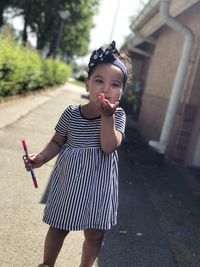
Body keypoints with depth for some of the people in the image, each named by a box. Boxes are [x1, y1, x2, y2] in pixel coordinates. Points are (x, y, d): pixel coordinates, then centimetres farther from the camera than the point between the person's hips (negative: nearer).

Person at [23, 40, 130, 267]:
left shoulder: (117, 115, -10)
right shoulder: (71, 113, -10)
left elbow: (109, 147, -22)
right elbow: (57, 142, 2)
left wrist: (107, 116, -30)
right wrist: (40, 158, -14)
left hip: (99, 185, 0)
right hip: (69, 181, 0)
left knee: (95, 234, 12)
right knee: (58, 228, 18)